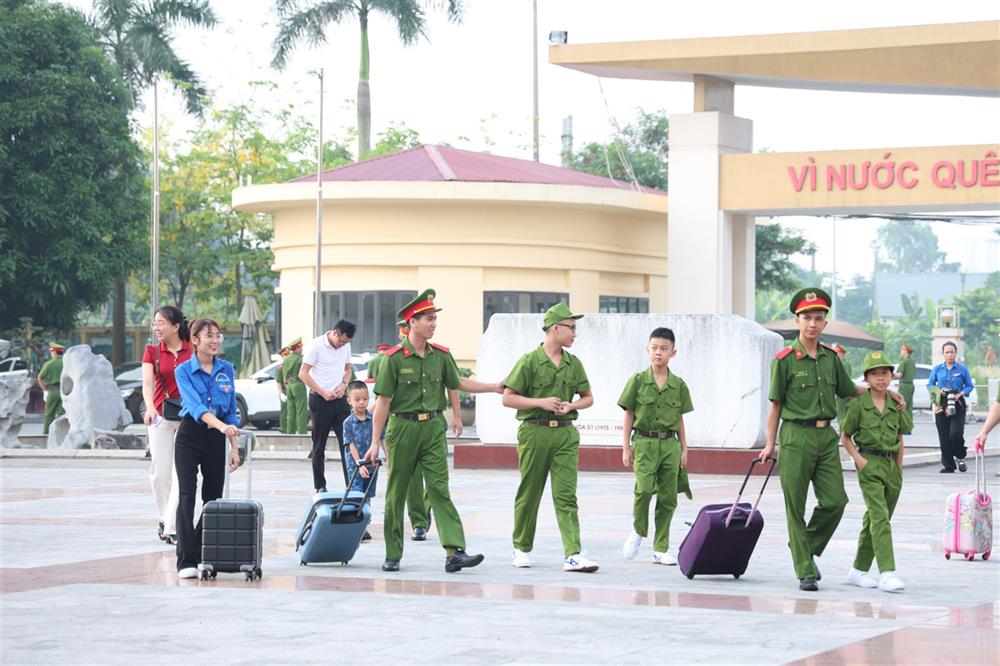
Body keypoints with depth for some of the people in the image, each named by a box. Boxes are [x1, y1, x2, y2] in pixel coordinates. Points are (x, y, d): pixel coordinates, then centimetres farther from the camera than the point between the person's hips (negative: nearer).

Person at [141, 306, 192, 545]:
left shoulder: (192, 350, 2)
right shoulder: (152, 352, 3)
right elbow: (147, 383, -9)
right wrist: (150, 408, -28)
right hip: (160, 417, 1)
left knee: (181, 473, -7)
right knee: (160, 472, 1)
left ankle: (172, 527, -8)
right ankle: (165, 518, 20)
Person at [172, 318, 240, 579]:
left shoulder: (227, 369, 6)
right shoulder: (184, 371, -8)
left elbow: (231, 410, 10)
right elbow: (195, 406, -22)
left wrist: (234, 447, 6)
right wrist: (222, 426, -38)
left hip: (217, 439, 4)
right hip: (190, 436, -4)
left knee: (213, 498, 6)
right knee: (187, 496, -13)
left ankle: (205, 555, 19)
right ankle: (186, 561, -16)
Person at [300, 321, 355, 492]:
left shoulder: (346, 346, 7)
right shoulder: (316, 345, -10)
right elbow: (303, 374, -10)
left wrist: (343, 385, -2)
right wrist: (323, 392, -14)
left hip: (339, 399, 5)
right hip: (320, 400, -4)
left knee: (346, 443, -2)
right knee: (319, 446, 3)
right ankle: (320, 486, 9)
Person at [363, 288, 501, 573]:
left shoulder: (441, 355, 7)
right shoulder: (394, 358, -7)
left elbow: (458, 383, 23)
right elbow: (383, 402, -5)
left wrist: (495, 387, 19)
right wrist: (375, 442, -6)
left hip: (433, 428, 3)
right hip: (403, 427, -3)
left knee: (440, 490, -7)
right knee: (397, 493, 5)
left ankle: (455, 552, -15)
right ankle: (392, 555, 16)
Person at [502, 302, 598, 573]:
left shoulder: (573, 364, 10)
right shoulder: (529, 362, -4)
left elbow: (588, 397, 19)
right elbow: (508, 398, -5)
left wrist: (571, 406, -2)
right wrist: (540, 402, -14)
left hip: (565, 433, 3)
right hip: (535, 432, -3)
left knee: (566, 495, -6)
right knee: (529, 493, 7)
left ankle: (573, 555, -15)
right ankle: (521, 548, 24)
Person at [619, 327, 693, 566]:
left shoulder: (678, 385, 6)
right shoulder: (637, 381, 0)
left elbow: (679, 419, 13)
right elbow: (629, 415, 3)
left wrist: (684, 449, 10)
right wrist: (626, 448, -1)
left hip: (670, 444, 3)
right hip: (644, 441, -3)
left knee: (668, 497, 3)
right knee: (645, 488, -22)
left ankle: (661, 549, 12)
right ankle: (638, 531, 4)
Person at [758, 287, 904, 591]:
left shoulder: (831, 358, 10)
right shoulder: (785, 360, -5)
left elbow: (849, 390, 24)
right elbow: (776, 404, -1)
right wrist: (770, 443, -3)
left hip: (826, 436, 5)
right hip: (796, 437, -5)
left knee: (835, 501, -2)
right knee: (796, 507, 0)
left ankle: (807, 547, 22)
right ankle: (805, 572, 7)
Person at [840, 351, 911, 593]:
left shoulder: (896, 405, 7)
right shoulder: (858, 404, -5)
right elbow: (845, 436, 2)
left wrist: (899, 468, 11)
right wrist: (858, 459, -8)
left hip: (892, 465, 5)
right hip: (870, 464, -5)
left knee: (874, 519, 11)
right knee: (880, 518, -16)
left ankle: (859, 570, 21)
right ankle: (887, 573, -23)